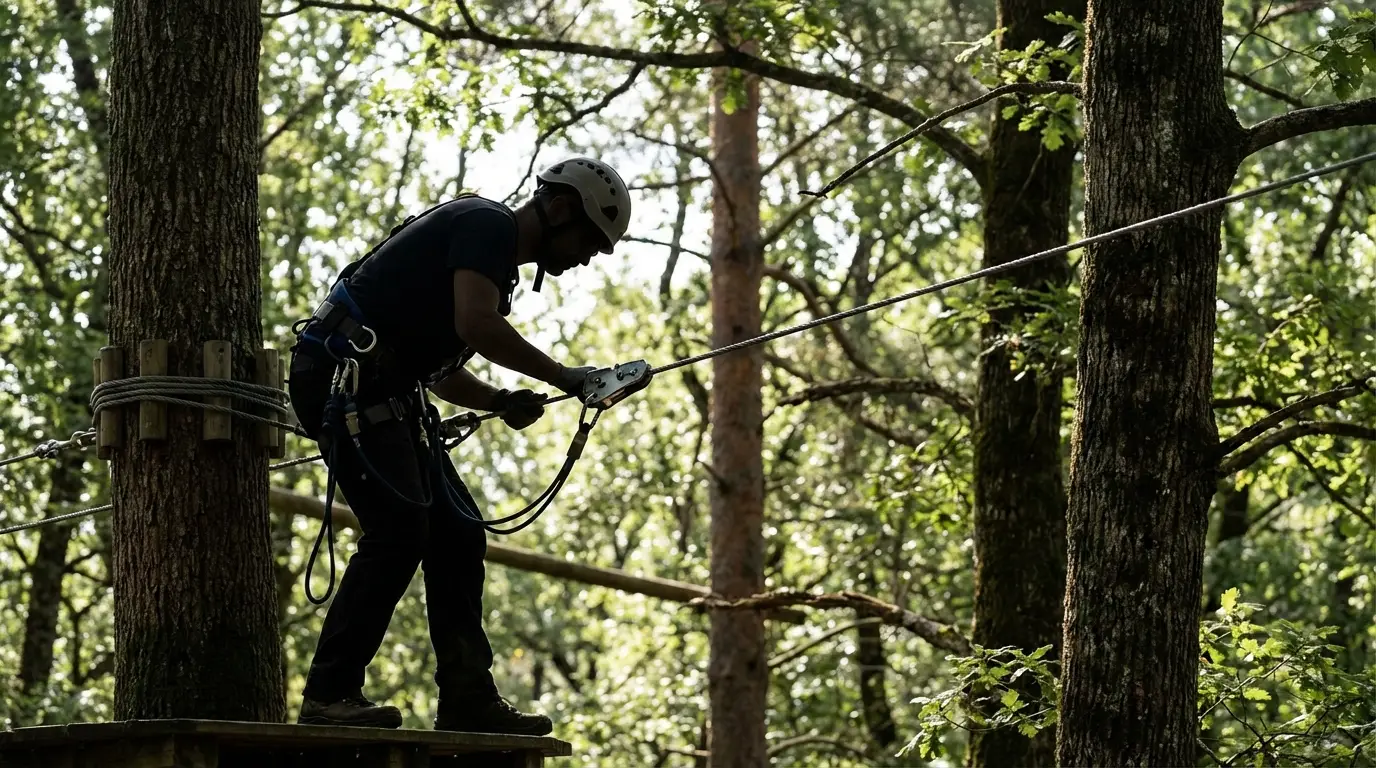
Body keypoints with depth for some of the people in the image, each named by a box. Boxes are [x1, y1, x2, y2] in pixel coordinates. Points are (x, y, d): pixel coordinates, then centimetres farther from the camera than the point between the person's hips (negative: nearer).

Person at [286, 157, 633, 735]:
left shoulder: (500, 266, 24)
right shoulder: (486, 224, -7)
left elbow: (442, 371, 26)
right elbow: (476, 325, -22)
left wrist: (501, 402, 7)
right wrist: (562, 378, -12)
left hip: (385, 392, 11)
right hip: (345, 377, -11)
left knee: (458, 534, 6)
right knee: (400, 531, -18)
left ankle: (467, 700, 7)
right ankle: (330, 695, -17)